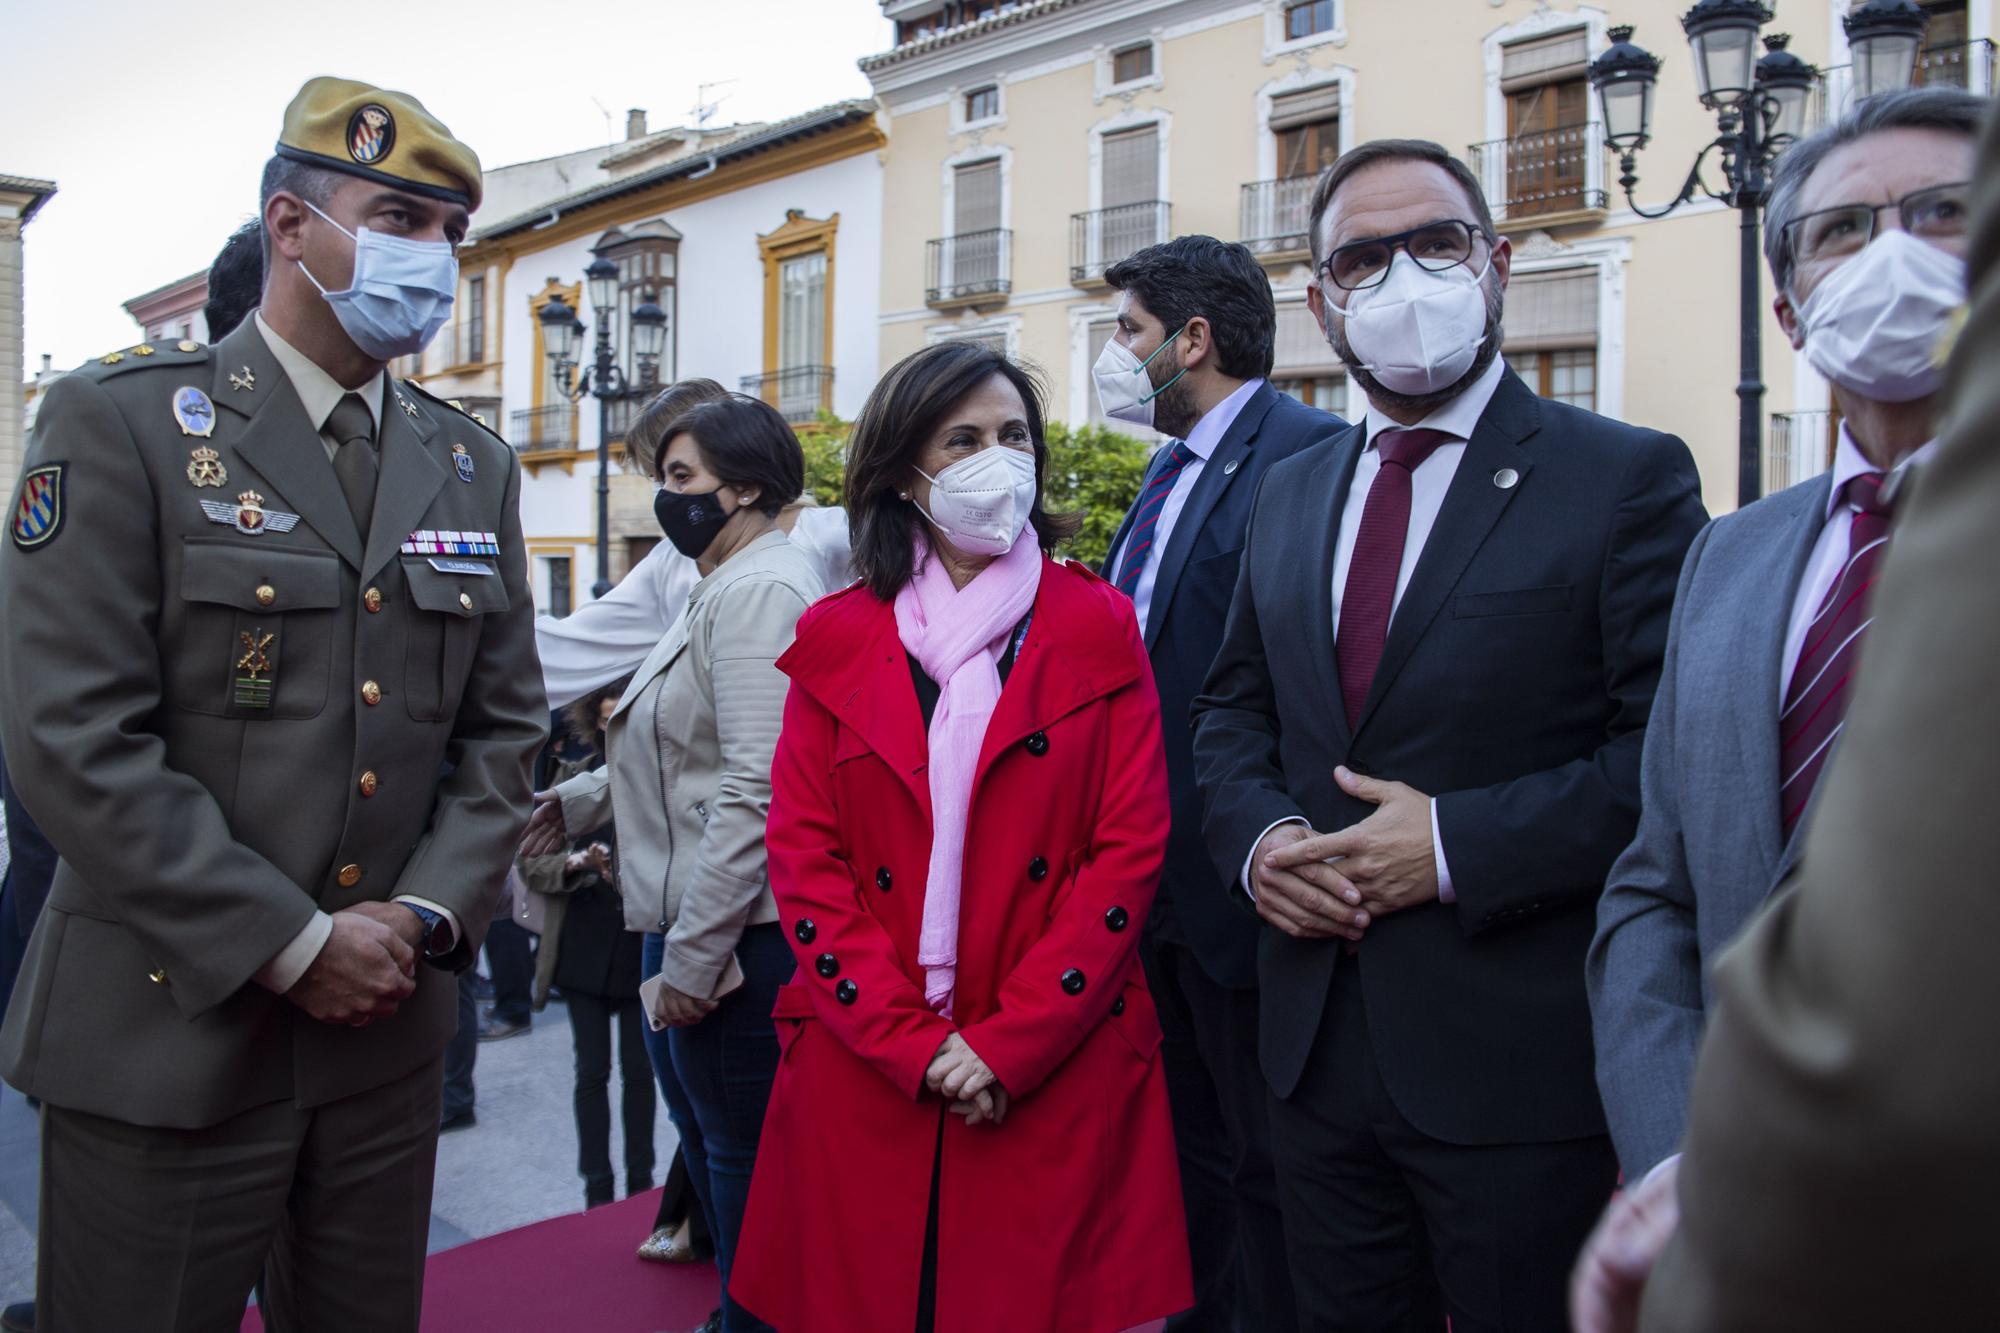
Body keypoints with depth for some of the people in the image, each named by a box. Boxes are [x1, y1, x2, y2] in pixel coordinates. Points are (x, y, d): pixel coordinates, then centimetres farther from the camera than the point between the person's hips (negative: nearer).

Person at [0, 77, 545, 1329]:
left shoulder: (473, 466, 8)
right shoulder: (123, 421, -6)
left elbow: (503, 725, 8)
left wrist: (427, 916, -6)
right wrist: (294, 945, -15)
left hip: (386, 1035, 5)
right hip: (167, 1037, -4)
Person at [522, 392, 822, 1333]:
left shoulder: (758, 591, -16)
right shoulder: (726, 587, 17)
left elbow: (755, 784, -24)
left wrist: (693, 955, -23)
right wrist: (574, 800, 9)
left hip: (736, 932, -11)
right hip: (691, 923, 11)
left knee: (741, 1153, 5)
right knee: (706, 1139, 21)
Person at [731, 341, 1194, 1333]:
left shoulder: (1097, 628, 3)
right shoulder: (837, 640, 5)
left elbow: (1131, 848, -4)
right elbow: (803, 859, 0)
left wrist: (1008, 1045, -11)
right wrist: (914, 1045, -10)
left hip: (1059, 1081, -1)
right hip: (862, 1079, 1)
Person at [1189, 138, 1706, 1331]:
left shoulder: (1628, 477, -7)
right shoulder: (1290, 495, 11)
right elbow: (1234, 710, 14)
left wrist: (1456, 845, -20)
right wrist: (1260, 839, -5)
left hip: (1523, 1064, -5)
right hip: (1318, 1049, 5)